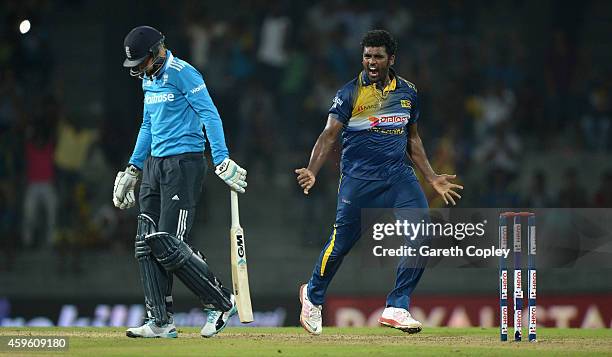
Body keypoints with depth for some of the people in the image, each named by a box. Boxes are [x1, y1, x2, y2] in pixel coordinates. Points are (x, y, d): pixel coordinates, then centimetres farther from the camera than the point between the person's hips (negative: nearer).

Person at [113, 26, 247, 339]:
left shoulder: (182, 73, -12)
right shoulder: (149, 79, 15)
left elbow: (210, 116, -17)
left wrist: (222, 161, -24)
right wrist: (133, 169, 25)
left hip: (184, 163, -9)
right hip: (154, 165, 9)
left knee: (169, 245, -14)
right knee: (147, 243, 3)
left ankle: (221, 302, 0)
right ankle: (160, 322, 5)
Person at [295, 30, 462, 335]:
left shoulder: (408, 92, 9)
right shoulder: (350, 93, -5)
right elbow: (329, 136, -9)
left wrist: (432, 179, 19)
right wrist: (311, 172, -24)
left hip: (398, 175, 4)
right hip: (358, 180, -4)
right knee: (341, 242, -1)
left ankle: (396, 308, -7)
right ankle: (313, 295, 29)